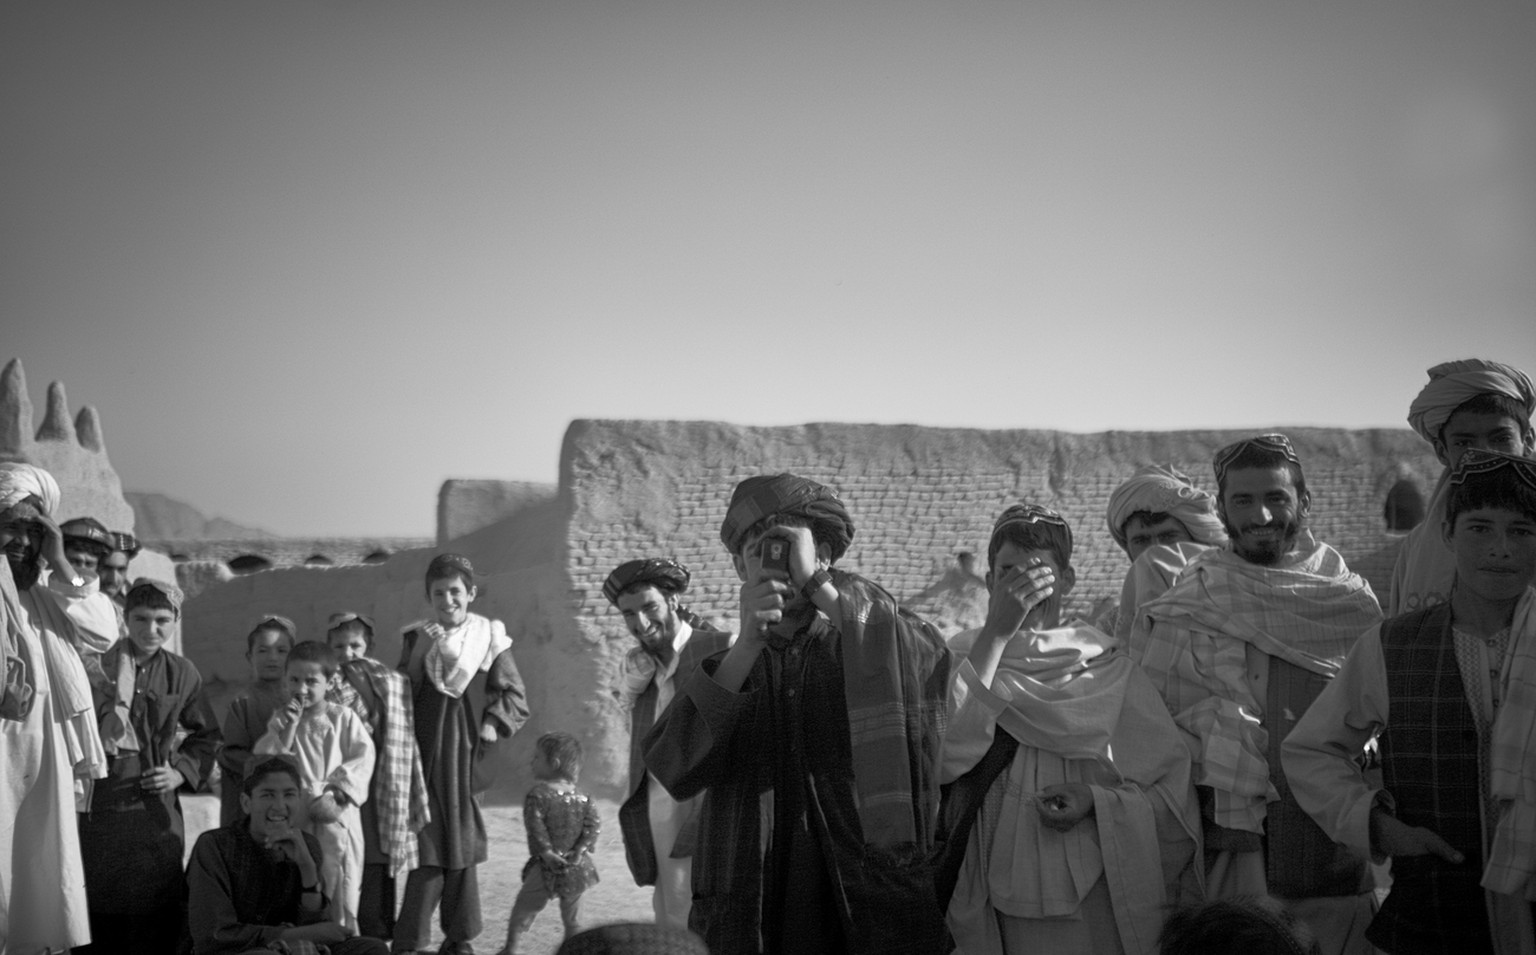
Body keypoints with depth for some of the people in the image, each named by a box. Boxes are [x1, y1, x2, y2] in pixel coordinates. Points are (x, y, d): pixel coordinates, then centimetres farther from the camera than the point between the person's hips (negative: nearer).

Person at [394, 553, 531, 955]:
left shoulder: (489, 639, 0)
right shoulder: (416, 639, 5)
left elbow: (514, 694, 0)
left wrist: (493, 724, -16)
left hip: (465, 753, 0)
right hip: (424, 754, 0)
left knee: (461, 846, 7)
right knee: (427, 846, -6)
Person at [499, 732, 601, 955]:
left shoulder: (537, 795, -11)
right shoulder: (581, 797, 4)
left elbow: (536, 827, -21)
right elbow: (595, 823, -5)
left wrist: (546, 852, -16)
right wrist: (580, 850, -8)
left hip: (547, 867, -5)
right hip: (576, 867, 5)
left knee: (523, 908, 10)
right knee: (572, 917, 14)